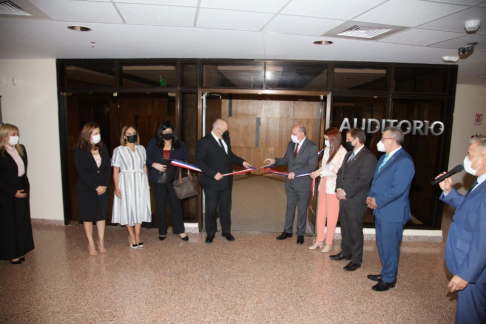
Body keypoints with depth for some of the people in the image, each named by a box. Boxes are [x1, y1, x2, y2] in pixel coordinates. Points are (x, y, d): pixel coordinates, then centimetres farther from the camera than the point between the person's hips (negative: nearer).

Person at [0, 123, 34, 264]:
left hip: (22, 191, 6)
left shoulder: (21, 149, 4)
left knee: (22, 223, 13)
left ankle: (20, 251, 26)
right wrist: (13, 192, -14)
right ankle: (12, 254, 20)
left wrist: (25, 188, 6)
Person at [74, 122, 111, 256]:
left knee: (102, 214, 9)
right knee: (88, 215, 7)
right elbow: (82, 172, -15)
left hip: (102, 188, 4)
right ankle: (91, 243, 19)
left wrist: (104, 185, -8)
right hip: (86, 189, -4)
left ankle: (101, 242, 22)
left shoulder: (102, 147, 1)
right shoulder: (79, 150, -12)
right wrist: (95, 187, -16)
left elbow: (108, 167, 1)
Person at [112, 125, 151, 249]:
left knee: (139, 208, 7)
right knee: (128, 208, 4)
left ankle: (137, 236, 20)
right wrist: (116, 187, -11)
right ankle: (131, 236, 21)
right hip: (126, 183, -3)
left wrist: (147, 182, 9)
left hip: (140, 183, 4)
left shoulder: (141, 149, 8)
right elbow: (115, 171, -5)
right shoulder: (119, 150, -4)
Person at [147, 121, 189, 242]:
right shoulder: (153, 143, 0)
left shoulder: (179, 144, 2)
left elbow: (185, 160, 4)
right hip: (158, 179, 0)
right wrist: (155, 165, -17)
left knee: (176, 204, 4)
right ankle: (162, 231, 24)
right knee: (160, 206, 9)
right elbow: (146, 158, 1)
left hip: (174, 179, 0)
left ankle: (180, 230, 18)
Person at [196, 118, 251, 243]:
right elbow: (199, 162, -17)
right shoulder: (204, 142, -14)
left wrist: (242, 162, 3)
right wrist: (213, 174, -22)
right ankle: (210, 233, 27)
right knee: (211, 209, 9)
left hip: (226, 181, 6)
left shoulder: (226, 139, 6)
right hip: (212, 182, -5)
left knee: (226, 207, 15)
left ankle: (226, 231, 32)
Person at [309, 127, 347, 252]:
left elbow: (336, 170, -16)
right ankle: (319, 240, 26)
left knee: (331, 216, 4)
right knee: (320, 213, 13)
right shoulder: (327, 149, 7)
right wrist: (317, 172, -2)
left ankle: (328, 243, 18)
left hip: (333, 187, -7)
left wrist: (320, 172, -12)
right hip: (324, 184, 7)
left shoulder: (342, 152, -14)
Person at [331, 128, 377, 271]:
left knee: (355, 231, 4)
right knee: (345, 228, 19)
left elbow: (362, 180, -20)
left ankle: (356, 260, 17)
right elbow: (340, 173, 14)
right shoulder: (348, 154, 15)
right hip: (343, 199, 8)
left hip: (356, 201, -8)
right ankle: (346, 252, 35)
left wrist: (346, 192, -17)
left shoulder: (368, 157, -14)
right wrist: (339, 188, -2)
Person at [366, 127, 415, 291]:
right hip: (380, 210, 9)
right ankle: (386, 273, 37)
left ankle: (389, 279, 22)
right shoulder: (384, 157, 11)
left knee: (390, 247, 5)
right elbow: (376, 180, 16)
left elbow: (398, 189, -24)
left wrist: (377, 201, -17)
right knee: (382, 244, 20)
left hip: (393, 213, -9)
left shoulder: (404, 161, -19)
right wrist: (370, 196, 1)